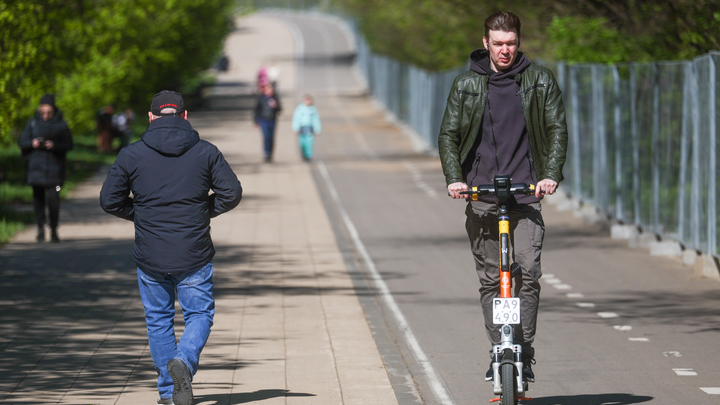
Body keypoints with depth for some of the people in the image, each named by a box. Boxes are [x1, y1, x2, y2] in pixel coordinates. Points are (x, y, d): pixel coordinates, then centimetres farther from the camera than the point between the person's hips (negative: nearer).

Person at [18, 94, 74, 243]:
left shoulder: (61, 125, 3)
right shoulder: (33, 123, 7)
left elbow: (69, 144, 0)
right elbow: (22, 141, 8)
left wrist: (54, 145, -17)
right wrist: (32, 143, -13)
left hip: (55, 167, -2)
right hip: (36, 167, 2)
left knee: (53, 199, -9)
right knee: (38, 198, 2)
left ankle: (54, 230, 2)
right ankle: (40, 229, 12)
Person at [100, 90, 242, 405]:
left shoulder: (131, 155, -2)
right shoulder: (206, 152, -1)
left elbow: (110, 200, 0)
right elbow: (232, 192, -3)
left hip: (150, 258, 1)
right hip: (194, 257, -1)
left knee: (158, 320, 14)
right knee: (199, 314, 10)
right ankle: (184, 361, -18)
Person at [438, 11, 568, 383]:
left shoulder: (539, 81, 5)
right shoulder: (466, 85, 8)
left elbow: (557, 129, 4)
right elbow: (448, 136, 7)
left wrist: (551, 174, -11)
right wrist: (454, 178, -9)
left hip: (526, 193, -1)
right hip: (481, 196, 1)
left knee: (528, 272, -14)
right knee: (489, 280, 2)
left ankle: (524, 352, -7)